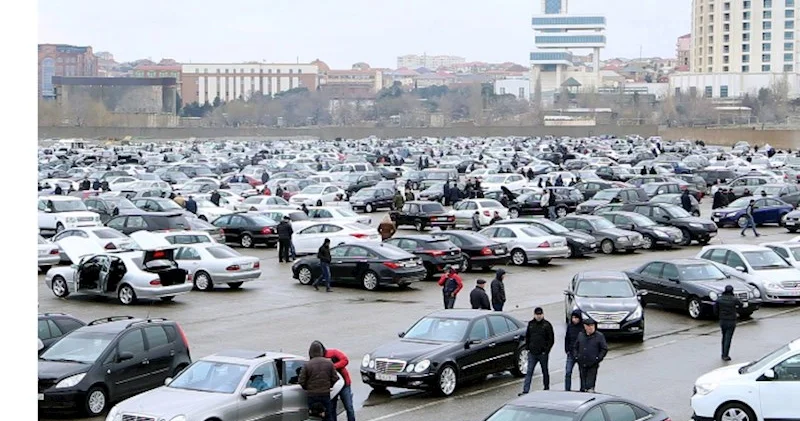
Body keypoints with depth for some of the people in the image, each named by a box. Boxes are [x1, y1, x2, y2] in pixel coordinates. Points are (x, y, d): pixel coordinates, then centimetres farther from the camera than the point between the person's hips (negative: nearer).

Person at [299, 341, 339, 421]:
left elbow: (301, 381, -8)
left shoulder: (307, 365, -11)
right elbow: (335, 378, 2)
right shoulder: (329, 363, -3)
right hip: (326, 394, 2)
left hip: (311, 395, -2)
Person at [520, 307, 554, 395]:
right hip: (532, 353, 3)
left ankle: (546, 389, 24)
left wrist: (546, 350, -11)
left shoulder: (547, 325, -4)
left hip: (543, 353, -3)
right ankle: (525, 391, -8)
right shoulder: (531, 324, 7)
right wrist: (528, 347, 6)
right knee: (529, 372, -4)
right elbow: (527, 337, 17)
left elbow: (551, 339, -4)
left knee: (545, 371, 11)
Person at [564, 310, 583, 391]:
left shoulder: (584, 327, -9)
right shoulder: (569, 326, 4)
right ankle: (567, 390, 2)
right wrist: (567, 350, 7)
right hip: (571, 353, 3)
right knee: (568, 372, -3)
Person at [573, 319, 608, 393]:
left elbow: (604, 349, 0)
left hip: (593, 365, -4)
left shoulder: (599, 336, -2)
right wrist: (576, 356, 4)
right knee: (583, 383, 9)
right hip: (582, 364, 4)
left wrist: (598, 358, -9)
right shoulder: (580, 335, 10)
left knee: (590, 384, -10)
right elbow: (575, 347, 19)